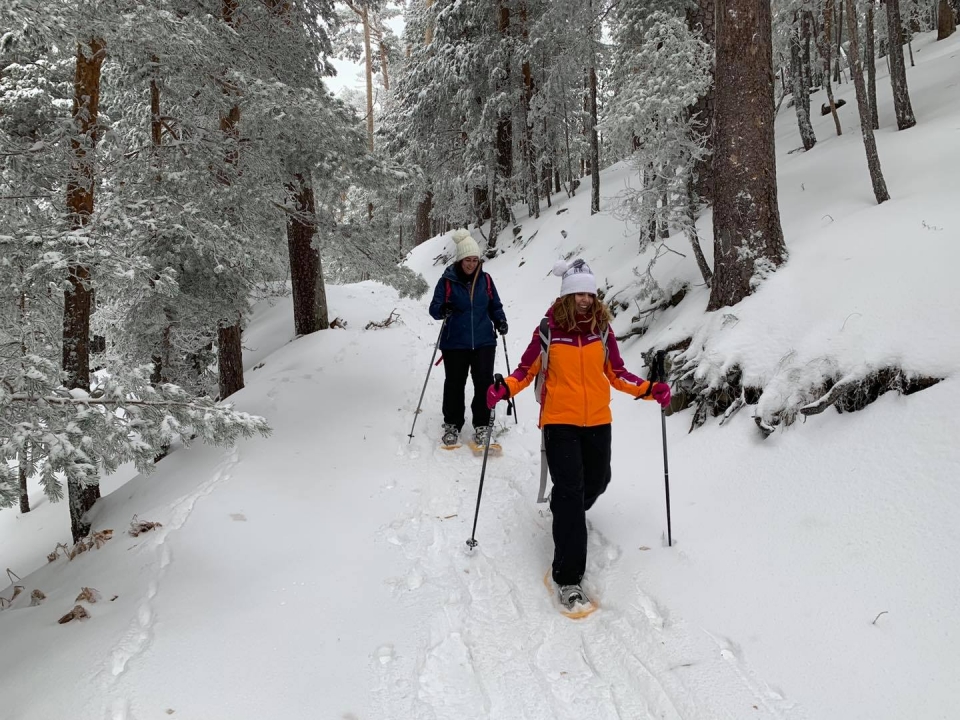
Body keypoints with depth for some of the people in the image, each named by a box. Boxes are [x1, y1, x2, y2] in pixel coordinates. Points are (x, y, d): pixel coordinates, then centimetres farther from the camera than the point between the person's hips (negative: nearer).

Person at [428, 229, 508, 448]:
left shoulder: (485, 280, 4)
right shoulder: (448, 280, -4)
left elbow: (494, 305, 14)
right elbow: (434, 307, -7)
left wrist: (500, 320, -5)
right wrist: (443, 310, -29)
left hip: (484, 341, 2)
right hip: (455, 343, -2)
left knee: (484, 382, 0)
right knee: (454, 383, 5)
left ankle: (481, 425, 14)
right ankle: (452, 424, 21)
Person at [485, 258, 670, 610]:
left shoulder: (602, 328, 1)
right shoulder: (549, 329, -8)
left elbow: (617, 373, 7)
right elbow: (526, 369, -1)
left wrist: (650, 390, -6)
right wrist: (504, 388, -20)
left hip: (597, 421, 4)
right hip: (559, 421, -4)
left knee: (596, 482, 17)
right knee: (570, 490, -11)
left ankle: (566, 515, 54)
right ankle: (568, 576, -5)